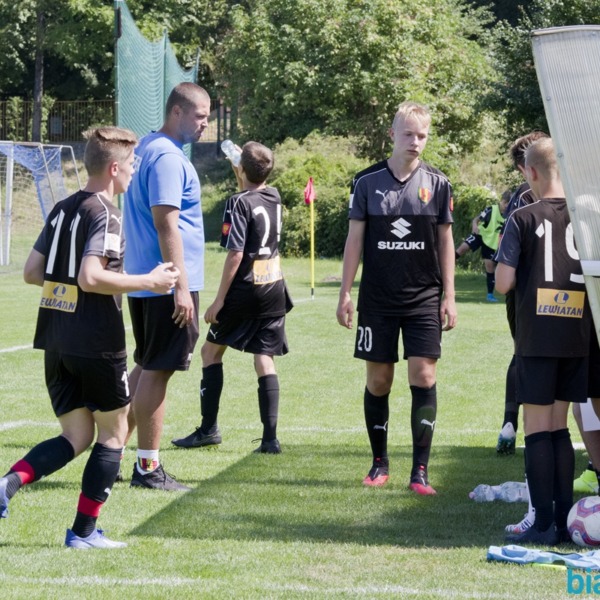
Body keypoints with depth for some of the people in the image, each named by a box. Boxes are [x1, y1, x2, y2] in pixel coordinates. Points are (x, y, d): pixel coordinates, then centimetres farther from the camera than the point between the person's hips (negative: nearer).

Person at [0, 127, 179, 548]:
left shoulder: (63, 209, 12)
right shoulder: (105, 214, -12)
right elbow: (91, 277, -23)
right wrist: (149, 282, -16)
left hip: (56, 340, 7)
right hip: (97, 342, -7)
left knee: (77, 437, 13)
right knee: (113, 434, 9)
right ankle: (84, 531, 8)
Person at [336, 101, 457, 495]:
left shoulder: (438, 184, 3)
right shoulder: (368, 182, 2)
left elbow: (445, 241, 7)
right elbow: (355, 239, 5)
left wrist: (449, 296, 2)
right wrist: (345, 293, 1)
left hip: (424, 299, 0)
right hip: (377, 298, 0)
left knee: (424, 377, -7)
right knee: (378, 380, 5)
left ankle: (420, 470, -4)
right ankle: (380, 463, 18)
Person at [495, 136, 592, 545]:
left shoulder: (524, 219, -7)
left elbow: (503, 283, -10)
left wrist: (505, 262, 11)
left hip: (537, 339, -4)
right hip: (578, 338, 4)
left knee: (538, 430, 1)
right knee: (559, 428, 13)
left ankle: (544, 524, -2)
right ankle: (564, 521, 13)